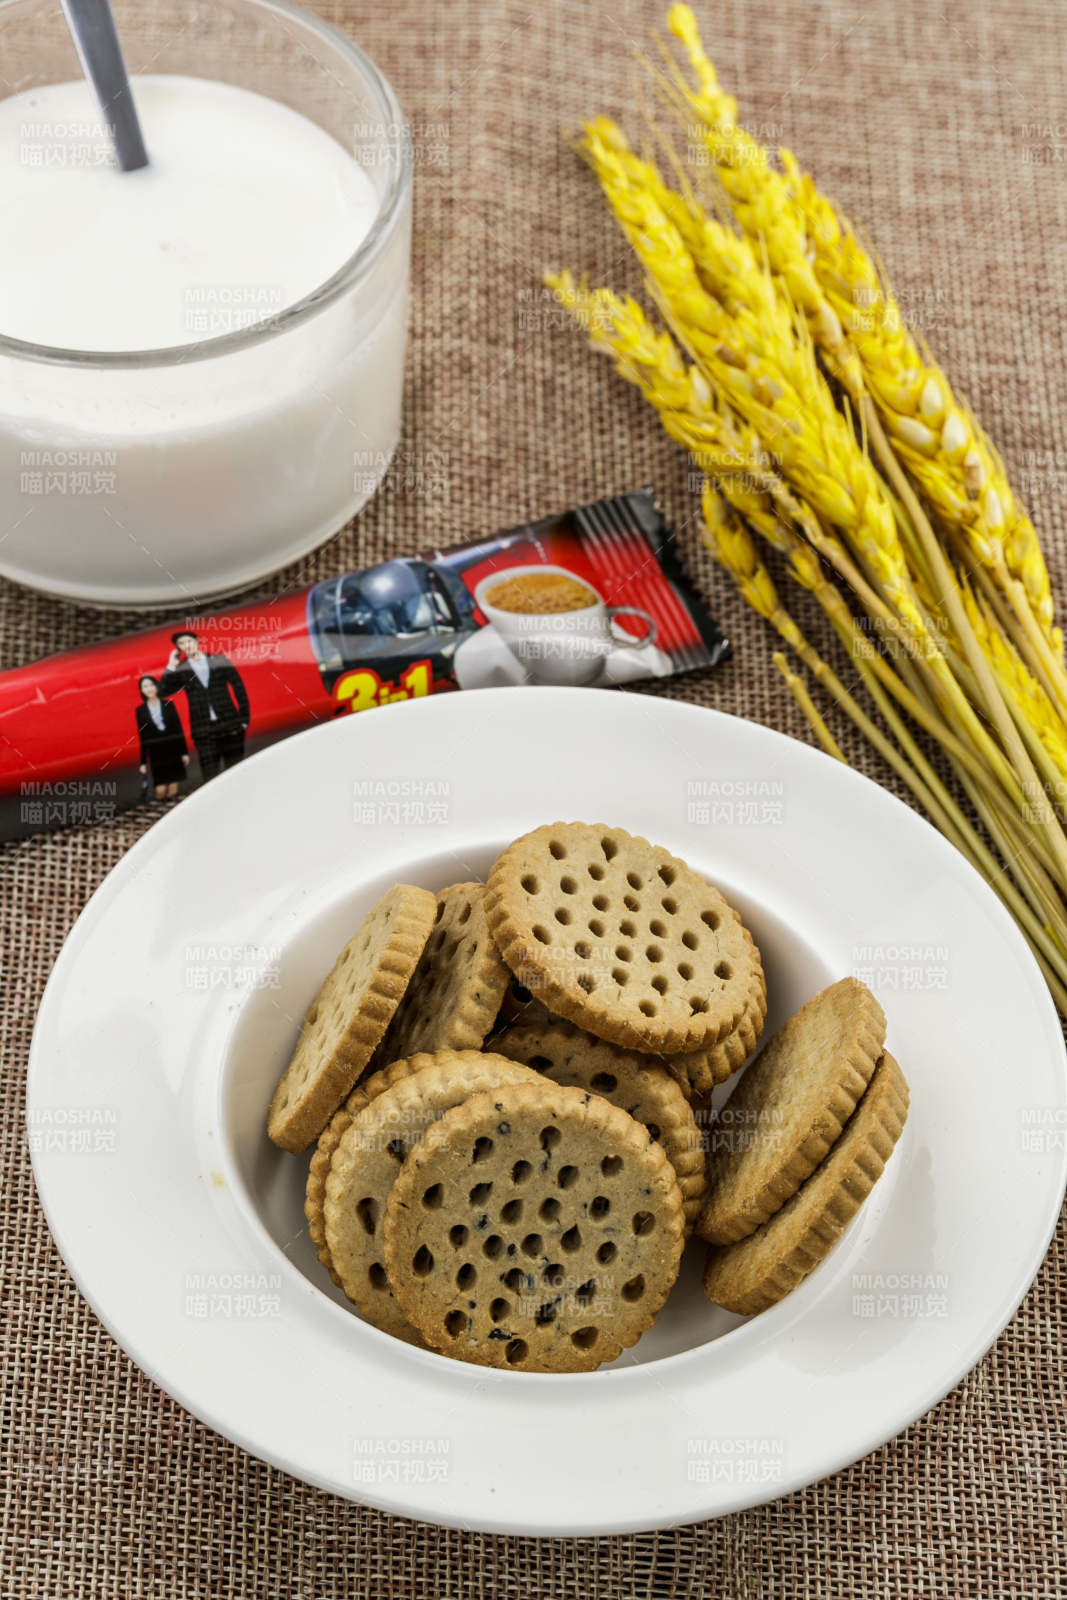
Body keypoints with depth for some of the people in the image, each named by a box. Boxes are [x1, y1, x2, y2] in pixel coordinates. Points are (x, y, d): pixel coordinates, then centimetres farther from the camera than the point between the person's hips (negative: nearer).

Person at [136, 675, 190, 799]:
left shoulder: (168, 705, 3)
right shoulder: (140, 710, 2)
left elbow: (179, 729, 5)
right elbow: (142, 737, 4)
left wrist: (184, 752, 1)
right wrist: (143, 762, 2)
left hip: (173, 750, 1)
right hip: (156, 754, -1)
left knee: (173, 788, 1)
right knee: (161, 790, -10)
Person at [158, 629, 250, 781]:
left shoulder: (220, 661, 6)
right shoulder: (181, 670, 6)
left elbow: (239, 688, 6)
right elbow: (163, 691, -4)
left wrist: (244, 718, 0)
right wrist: (171, 667, -7)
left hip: (231, 727, 0)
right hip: (204, 732, 0)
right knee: (210, 776, -4)